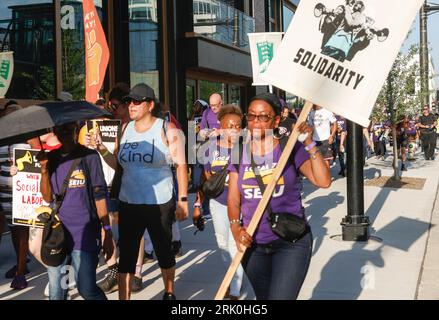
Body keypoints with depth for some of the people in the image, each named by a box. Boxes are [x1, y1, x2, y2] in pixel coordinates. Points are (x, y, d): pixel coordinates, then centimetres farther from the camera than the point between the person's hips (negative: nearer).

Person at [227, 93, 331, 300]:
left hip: (291, 243, -4)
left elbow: (323, 181, -18)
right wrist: (235, 228, -16)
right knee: (263, 297, 19)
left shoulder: (290, 149, -6)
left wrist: (309, 144, -23)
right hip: (253, 245, 4)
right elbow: (233, 199, 1)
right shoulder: (240, 153, 3)